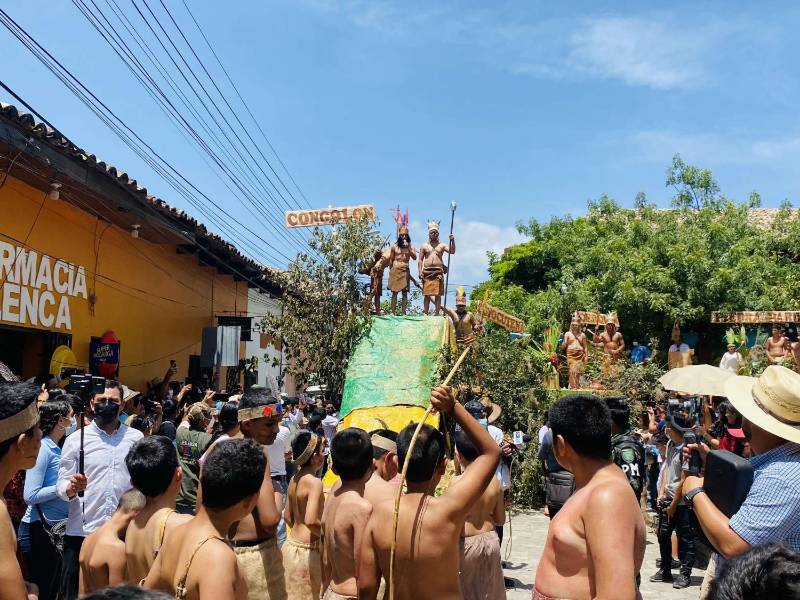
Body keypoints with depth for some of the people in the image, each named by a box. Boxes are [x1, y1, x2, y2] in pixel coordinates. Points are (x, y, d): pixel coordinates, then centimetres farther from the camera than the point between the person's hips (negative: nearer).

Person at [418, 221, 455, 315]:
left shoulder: (442, 245, 14)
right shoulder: (424, 246, 14)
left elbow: (452, 252, 0)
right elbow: (420, 260, 9)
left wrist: (452, 241, -13)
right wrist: (420, 272, -3)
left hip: (438, 272, 0)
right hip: (427, 272, 0)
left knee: (438, 294, -3)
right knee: (427, 294, -1)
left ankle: (437, 313, -1)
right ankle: (425, 313, 1)